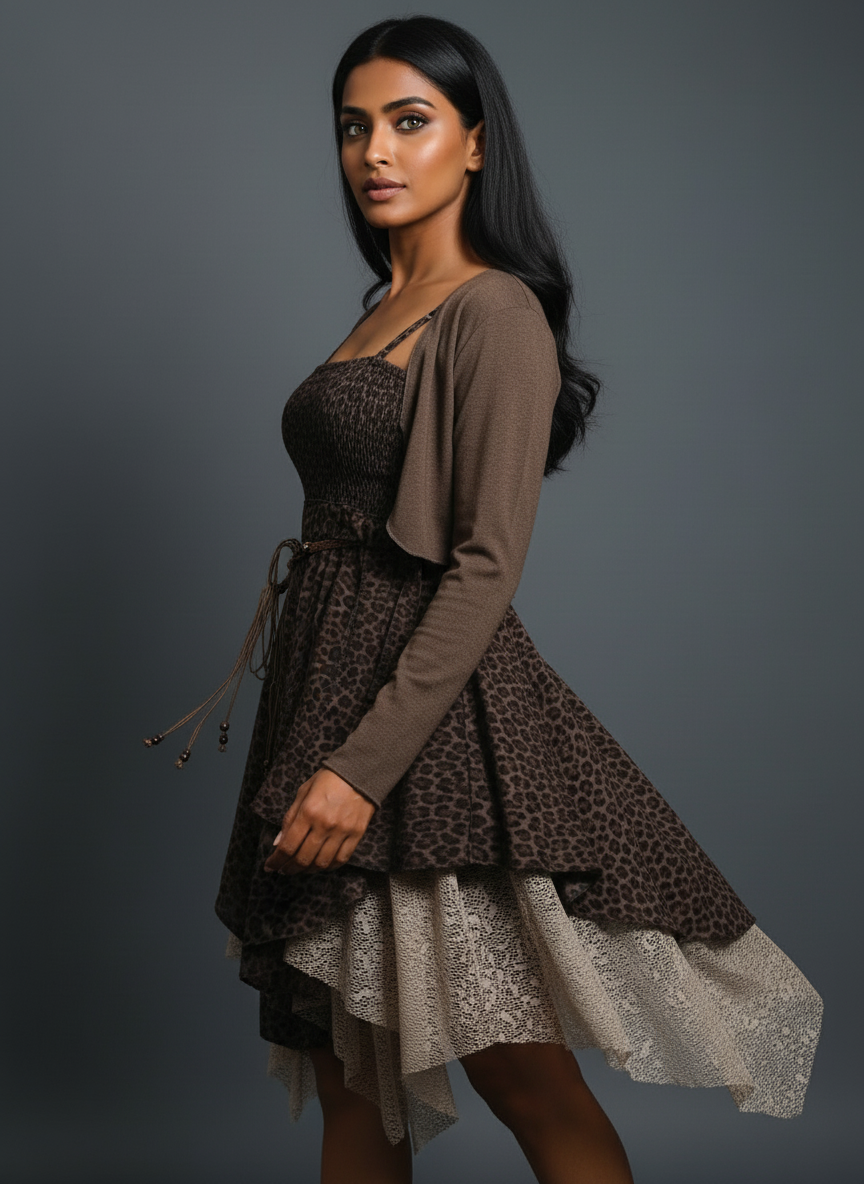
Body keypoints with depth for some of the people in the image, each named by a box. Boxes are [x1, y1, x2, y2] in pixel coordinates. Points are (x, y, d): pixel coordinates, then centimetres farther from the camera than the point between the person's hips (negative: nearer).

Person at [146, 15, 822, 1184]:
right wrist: (314, 741, 15)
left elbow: (487, 566, -17)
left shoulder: (494, 311, -9)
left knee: (523, 1075, -2)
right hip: (327, 678, 8)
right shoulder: (382, 309, 17)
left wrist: (364, 764, -22)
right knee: (349, 1081, 14)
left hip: (430, 699, -8)